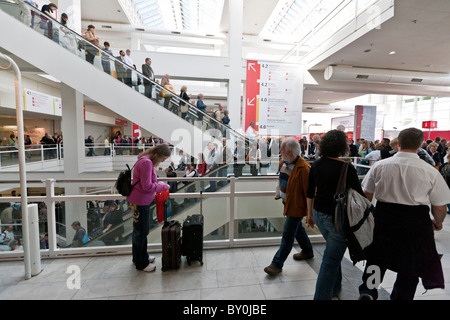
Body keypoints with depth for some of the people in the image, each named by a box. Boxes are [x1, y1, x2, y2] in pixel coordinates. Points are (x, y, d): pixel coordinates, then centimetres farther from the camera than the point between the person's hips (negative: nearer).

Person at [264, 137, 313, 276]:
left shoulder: (303, 168, -26)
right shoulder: (283, 162, 1)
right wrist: (280, 193, 20)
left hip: (296, 205, -9)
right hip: (287, 202, 9)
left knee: (288, 234, 1)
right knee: (297, 228, 24)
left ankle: (277, 264, 15)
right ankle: (308, 251, 48)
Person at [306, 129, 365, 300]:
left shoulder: (316, 164, -2)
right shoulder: (347, 169, -19)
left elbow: (310, 192, 5)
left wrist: (310, 214, 16)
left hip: (319, 214, 7)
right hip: (337, 218, -6)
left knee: (334, 252, 28)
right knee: (331, 260, 7)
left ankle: (335, 287, 48)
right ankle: (322, 296, 19)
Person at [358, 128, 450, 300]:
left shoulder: (379, 165, -8)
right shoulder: (430, 171, -10)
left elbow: (367, 195, 0)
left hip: (383, 219, 1)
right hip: (416, 222, 0)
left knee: (377, 258, 20)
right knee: (410, 267, 21)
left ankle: (367, 291, 17)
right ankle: (400, 296, 36)